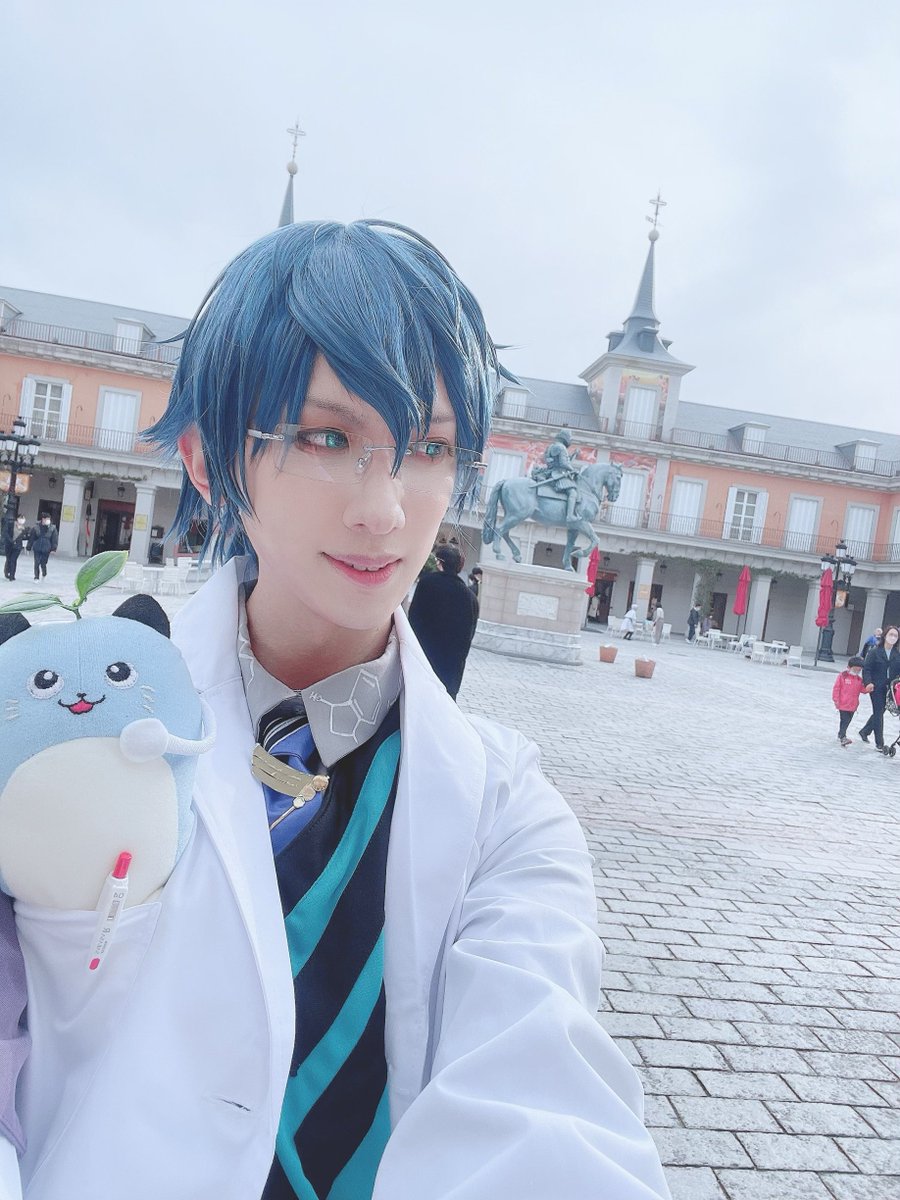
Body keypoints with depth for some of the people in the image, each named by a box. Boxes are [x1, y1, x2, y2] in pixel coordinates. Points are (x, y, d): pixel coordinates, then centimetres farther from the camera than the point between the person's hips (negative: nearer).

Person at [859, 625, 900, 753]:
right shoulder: (875, 651, -6)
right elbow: (866, 669, -6)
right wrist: (868, 682, -20)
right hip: (876, 687, -4)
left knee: (880, 712, 14)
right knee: (878, 713, -1)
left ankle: (864, 732, 36)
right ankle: (879, 743, 6)